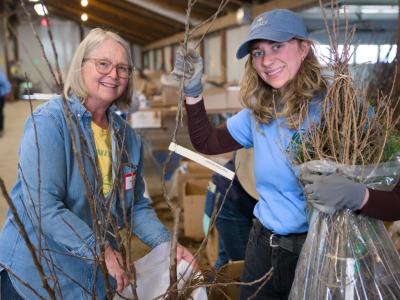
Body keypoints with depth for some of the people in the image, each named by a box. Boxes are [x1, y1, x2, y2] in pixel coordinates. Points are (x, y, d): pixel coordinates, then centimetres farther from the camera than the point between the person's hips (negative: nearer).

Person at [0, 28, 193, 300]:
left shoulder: (128, 137, 2)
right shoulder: (50, 121, -17)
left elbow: (137, 206, 7)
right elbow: (43, 206, -24)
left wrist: (168, 245, -7)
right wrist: (101, 251, -26)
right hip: (37, 275, -5)